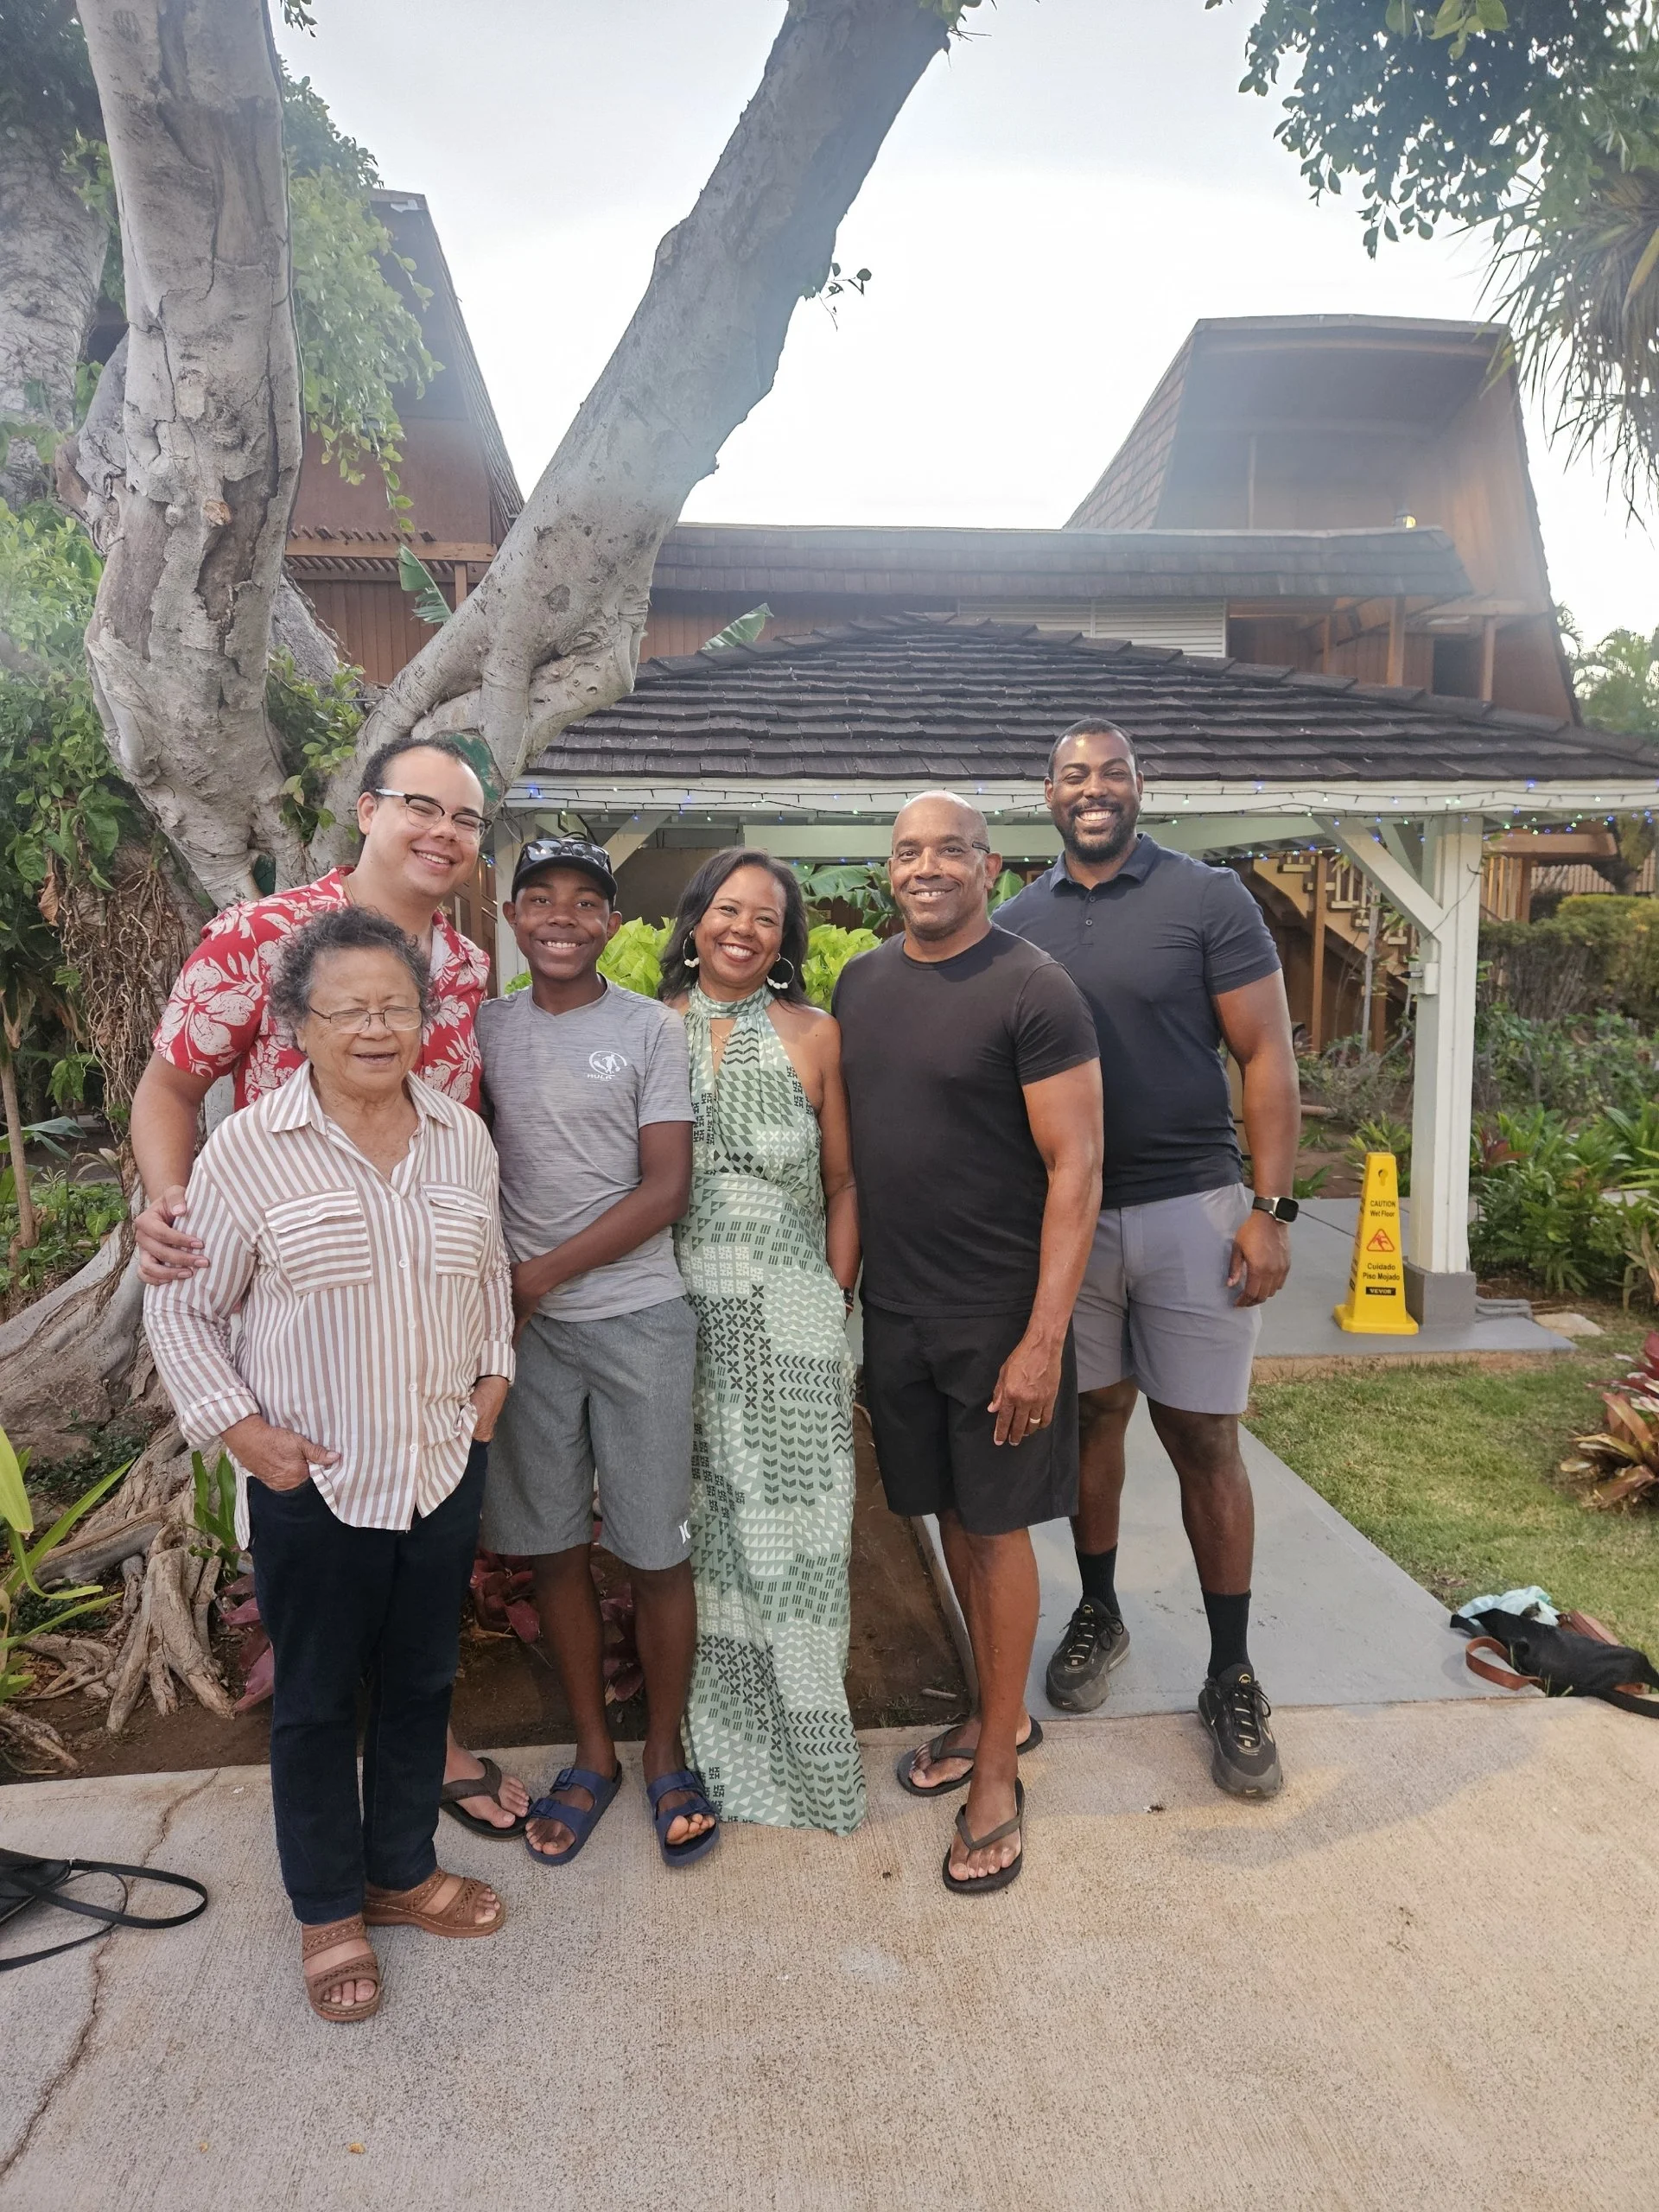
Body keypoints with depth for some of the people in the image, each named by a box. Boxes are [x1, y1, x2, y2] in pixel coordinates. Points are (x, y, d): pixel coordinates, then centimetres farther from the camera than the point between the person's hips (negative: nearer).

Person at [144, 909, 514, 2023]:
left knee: (422, 1682, 19)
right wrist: (239, 1427, -11)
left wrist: (495, 1374, 5)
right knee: (317, 1701, 13)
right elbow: (181, 1307, -4)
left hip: (445, 1470, 4)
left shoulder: (464, 1137, 1)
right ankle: (330, 1910, 35)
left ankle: (405, 1870, 40)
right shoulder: (247, 1151, -12)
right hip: (313, 1485, -3)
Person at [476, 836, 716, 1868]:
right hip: (527, 1326, 3)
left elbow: (667, 1187, -8)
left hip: (637, 1319, -3)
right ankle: (593, 1752, 30)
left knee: (657, 1548, 5)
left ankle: (665, 1752, 26)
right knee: (556, 1545, 12)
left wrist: (541, 1274, -12)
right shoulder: (486, 1028, 6)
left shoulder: (652, 1028, -4)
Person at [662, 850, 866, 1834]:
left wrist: (835, 1299, -2)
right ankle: (717, 1728, 29)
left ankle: (806, 1736, 23)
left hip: (790, 1314, -1)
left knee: (794, 1523, 5)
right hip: (681, 1310, 1)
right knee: (701, 1521, 11)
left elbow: (843, 1182, 4)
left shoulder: (814, 1034, 2)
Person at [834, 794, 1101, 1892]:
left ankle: (997, 1775, 22)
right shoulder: (862, 982, 7)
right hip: (895, 1307, 6)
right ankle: (1002, 1711, 37)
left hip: (998, 1313, -5)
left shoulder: (1033, 989, -12)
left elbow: (1076, 1168, -14)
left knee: (997, 1526, 6)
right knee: (951, 1514, 16)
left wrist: (1043, 1338, -18)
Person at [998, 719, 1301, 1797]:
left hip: (1191, 1210, -3)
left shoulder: (1208, 898, -3)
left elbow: (1266, 1054, -5)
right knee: (1093, 1416, 14)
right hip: (1063, 1214, 3)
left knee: (1204, 1441, 4)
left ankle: (1233, 1677, 19)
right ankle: (1100, 1614, 35)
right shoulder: (1017, 921, 7)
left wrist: (1271, 1207, -12)